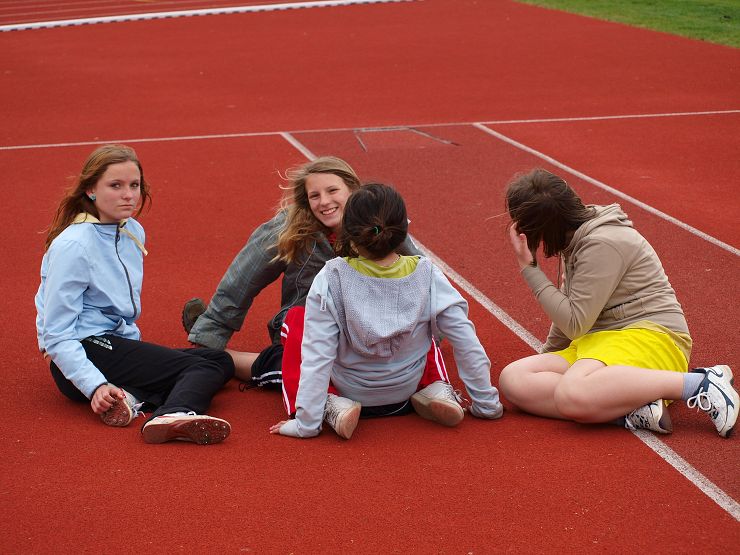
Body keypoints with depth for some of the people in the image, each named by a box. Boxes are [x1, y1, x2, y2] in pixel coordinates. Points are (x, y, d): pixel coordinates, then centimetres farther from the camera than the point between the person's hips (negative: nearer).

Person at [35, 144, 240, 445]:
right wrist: (95, 386, -29)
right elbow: (57, 335, -18)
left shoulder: (133, 231, 10)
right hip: (87, 350, -9)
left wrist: (135, 348, 9)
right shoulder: (72, 246, -15)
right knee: (203, 367, -19)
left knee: (220, 361, -3)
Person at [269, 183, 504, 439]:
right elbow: (467, 343, -16)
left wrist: (305, 424, -21)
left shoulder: (332, 279, -26)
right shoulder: (426, 275, -20)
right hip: (406, 393, 3)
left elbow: (317, 356, -26)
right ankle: (436, 393, 3)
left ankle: (334, 407, -5)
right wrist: (486, 405, -5)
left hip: (349, 392, -2)